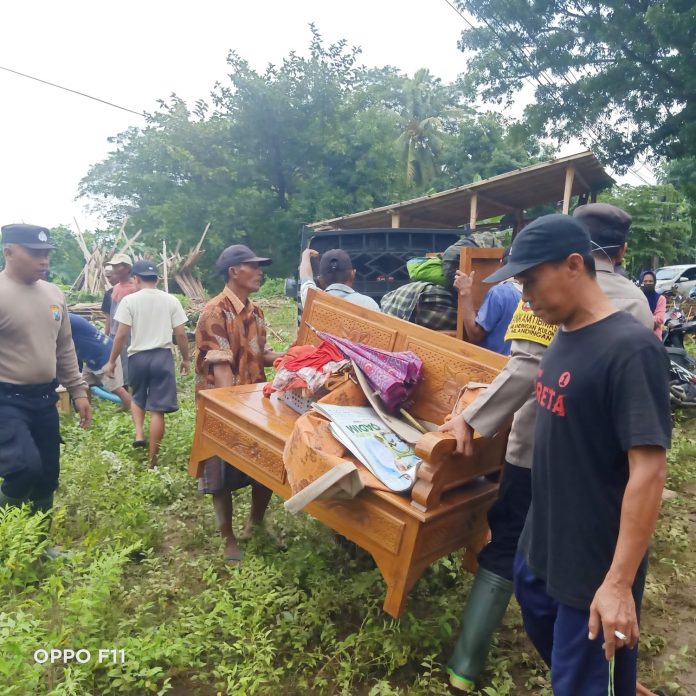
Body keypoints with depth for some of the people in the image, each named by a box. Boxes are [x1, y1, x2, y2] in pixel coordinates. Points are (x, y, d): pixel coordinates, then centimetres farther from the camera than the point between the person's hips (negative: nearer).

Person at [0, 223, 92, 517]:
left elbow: (65, 348, 16)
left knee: (47, 476, 11)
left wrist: (78, 390, 14)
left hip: (44, 398, 7)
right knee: (26, 466, -22)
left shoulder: (53, 293, 8)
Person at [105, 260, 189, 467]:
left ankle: (139, 434, 8)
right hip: (162, 356, 0)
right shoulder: (171, 300, 1)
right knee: (157, 409, 3)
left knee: (137, 398, 28)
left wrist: (112, 361, 4)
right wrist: (185, 359, 11)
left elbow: (121, 335, -7)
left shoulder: (129, 300, -4)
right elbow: (181, 334, -1)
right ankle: (152, 459, 8)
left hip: (137, 356, 0)